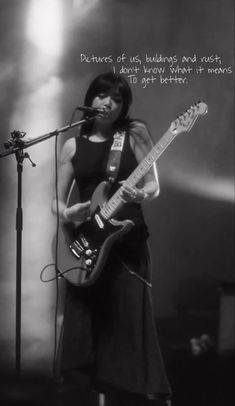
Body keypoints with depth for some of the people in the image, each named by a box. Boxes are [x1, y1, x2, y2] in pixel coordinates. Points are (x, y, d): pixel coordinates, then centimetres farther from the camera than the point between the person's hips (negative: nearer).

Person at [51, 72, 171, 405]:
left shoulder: (135, 134, 4)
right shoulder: (73, 146, 9)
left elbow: (154, 185, 0)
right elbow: (57, 201, 11)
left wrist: (139, 195, -22)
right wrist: (67, 213, -11)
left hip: (128, 240, -2)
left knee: (129, 320, -7)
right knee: (90, 322, 2)